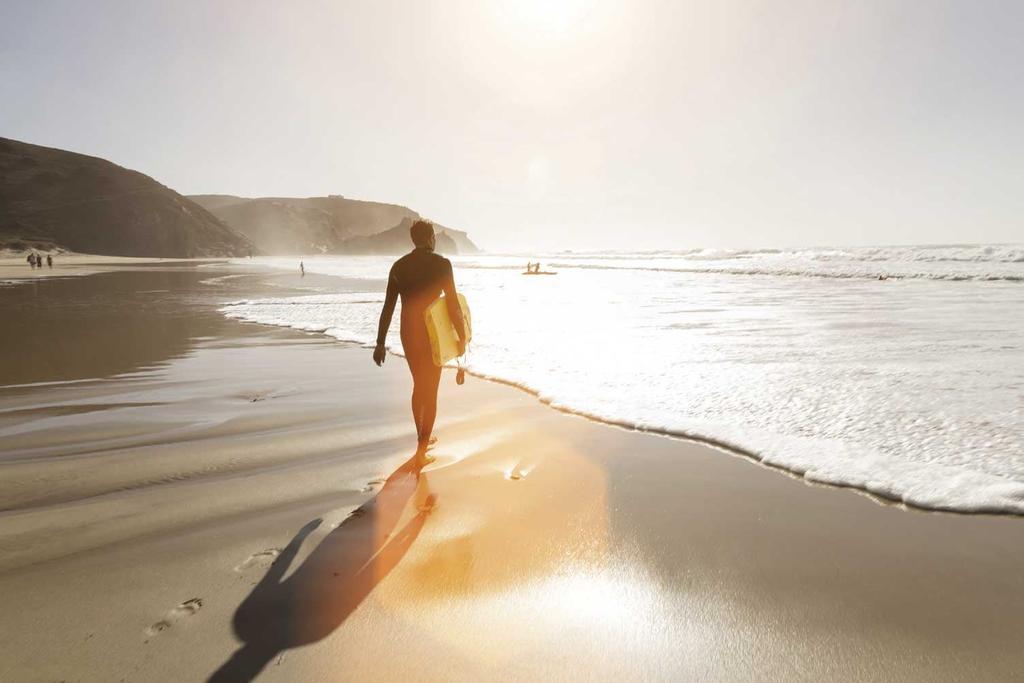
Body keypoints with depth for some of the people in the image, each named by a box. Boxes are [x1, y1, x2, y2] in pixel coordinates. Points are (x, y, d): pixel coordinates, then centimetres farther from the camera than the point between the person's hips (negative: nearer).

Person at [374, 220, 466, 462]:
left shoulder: (399, 266, 3)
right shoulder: (441, 263, -11)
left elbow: (388, 308, 3)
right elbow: (453, 304, -14)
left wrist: (380, 343, 7)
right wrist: (462, 338, -4)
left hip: (408, 333, 5)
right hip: (432, 335, -5)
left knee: (419, 386, 23)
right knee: (431, 392, 5)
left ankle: (422, 436, 40)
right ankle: (421, 452, 3)